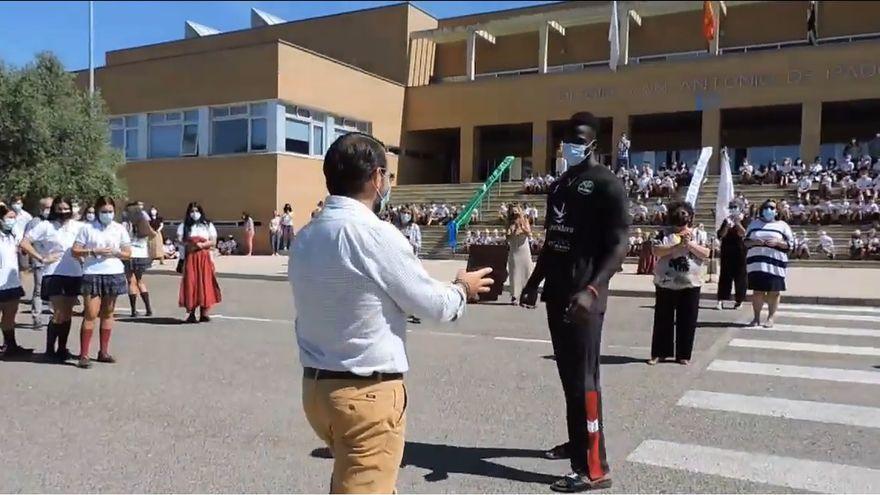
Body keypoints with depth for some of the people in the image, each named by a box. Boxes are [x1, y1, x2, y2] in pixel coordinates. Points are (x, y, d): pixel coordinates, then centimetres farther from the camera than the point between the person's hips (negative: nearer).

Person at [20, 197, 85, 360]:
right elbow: (24, 243, -5)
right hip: (54, 274, -4)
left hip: (75, 275, 4)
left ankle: (62, 349, 21)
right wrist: (42, 258, -9)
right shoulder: (46, 226, -1)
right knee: (59, 314, -8)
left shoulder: (79, 226, 6)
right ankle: (50, 350, 4)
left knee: (68, 314, 10)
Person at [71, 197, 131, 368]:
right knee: (90, 314, -7)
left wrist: (115, 252, -10)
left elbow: (127, 253, 9)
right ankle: (84, 355, -3)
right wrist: (93, 251, -15)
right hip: (92, 274, -3)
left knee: (107, 314, 9)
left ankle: (103, 352, 17)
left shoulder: (120, 229, 8)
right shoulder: (87, 228, 1)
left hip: (114, 274, 3)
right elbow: (75, 251, -2)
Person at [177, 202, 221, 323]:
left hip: (204, 257, 0)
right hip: (190, 258, 0)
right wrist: (188, 244, -17)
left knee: (205, 283, -5)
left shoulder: (208, 225, 12)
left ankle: (204, 313, -2)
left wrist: (202, 245, -12)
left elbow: (213, 242, 4)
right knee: (190, 283, -6)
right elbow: (179, 239, 0)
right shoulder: (184, 226, 13)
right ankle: (191, 314, -5)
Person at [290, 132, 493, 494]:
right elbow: (433, 305, -10)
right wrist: (463, 289, 11)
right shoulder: (376, 235, -19)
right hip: (368, 394, -8)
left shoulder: (304, 238, 4)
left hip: (317, 386, 8)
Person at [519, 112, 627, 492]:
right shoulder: (558, 185, 17)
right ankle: (577, 441, 29)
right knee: (568, 374, 15)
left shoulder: (607, 184, -7)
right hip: (557, 293, 8)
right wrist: (534, 283, 22)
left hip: (583, 297, -7)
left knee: (583, 379, -7)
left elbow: (618, 246, -15)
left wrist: (592, 290, -27)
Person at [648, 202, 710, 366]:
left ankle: (683, 354, 15)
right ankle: (659, 353, 14)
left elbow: (706, 254, -3)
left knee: (687, 321, 5)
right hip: (666, 284, -1)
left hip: (690, 285, 1)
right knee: (663, 320, 5)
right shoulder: (664, 233, 3)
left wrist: (690, 244, -15)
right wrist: (678, 245, -18)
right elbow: (657, 251, -11)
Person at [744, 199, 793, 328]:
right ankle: (756, 318, 10)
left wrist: (777, 242, -15)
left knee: (773, 292, 1)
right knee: (757, 291, 2)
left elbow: (790, 244, 3)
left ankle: (770, 318, 10)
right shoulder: (754, 223, 12)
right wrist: (754, 242, -10)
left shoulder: (782, 225, 6)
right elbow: (745, 241, 12)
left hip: (775, 264, -1)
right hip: (756, 263, 2)